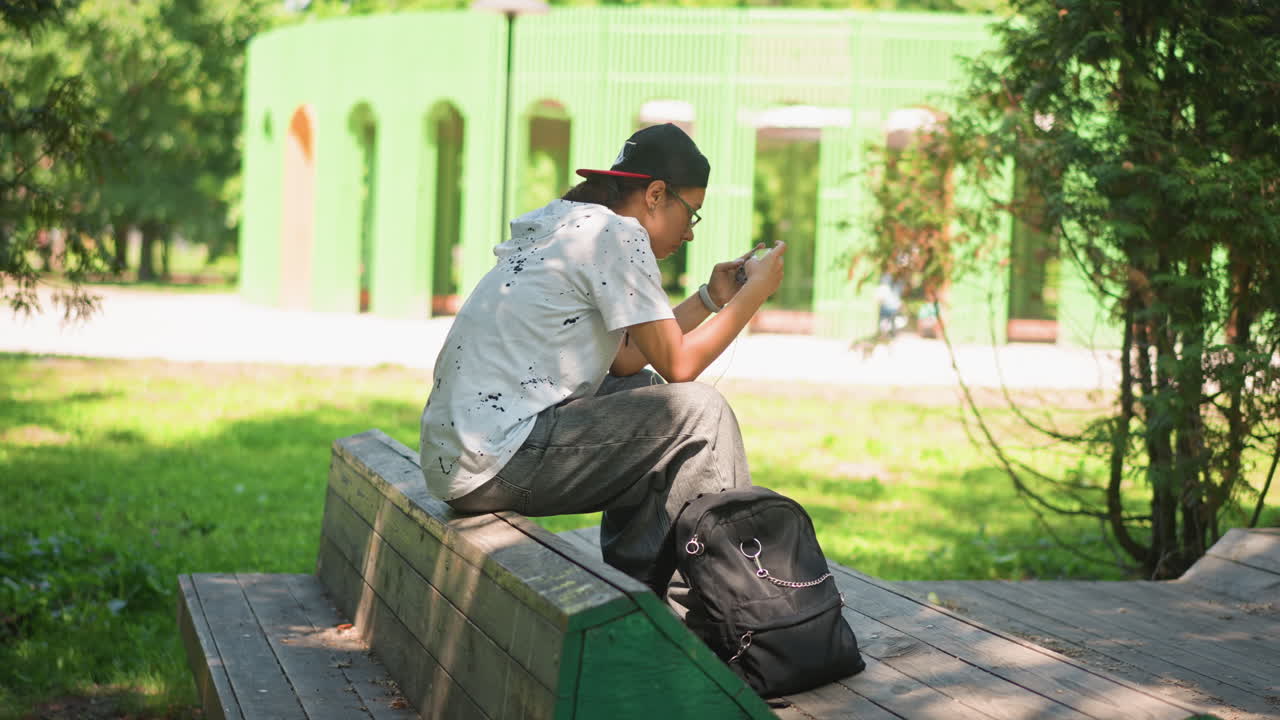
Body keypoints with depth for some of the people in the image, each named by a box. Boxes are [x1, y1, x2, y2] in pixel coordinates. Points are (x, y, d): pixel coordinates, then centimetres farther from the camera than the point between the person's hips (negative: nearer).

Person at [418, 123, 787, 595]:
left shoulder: (569, 223, 19)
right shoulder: (617, 233, -10)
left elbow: (624, 360, 21)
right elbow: (678, 364, -10)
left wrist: (711, 298, 22)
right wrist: (756, 291, 1)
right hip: (491, 468, -10)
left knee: (643, 392, 25)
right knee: (700, 413, -8)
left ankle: (634, 582, 21)